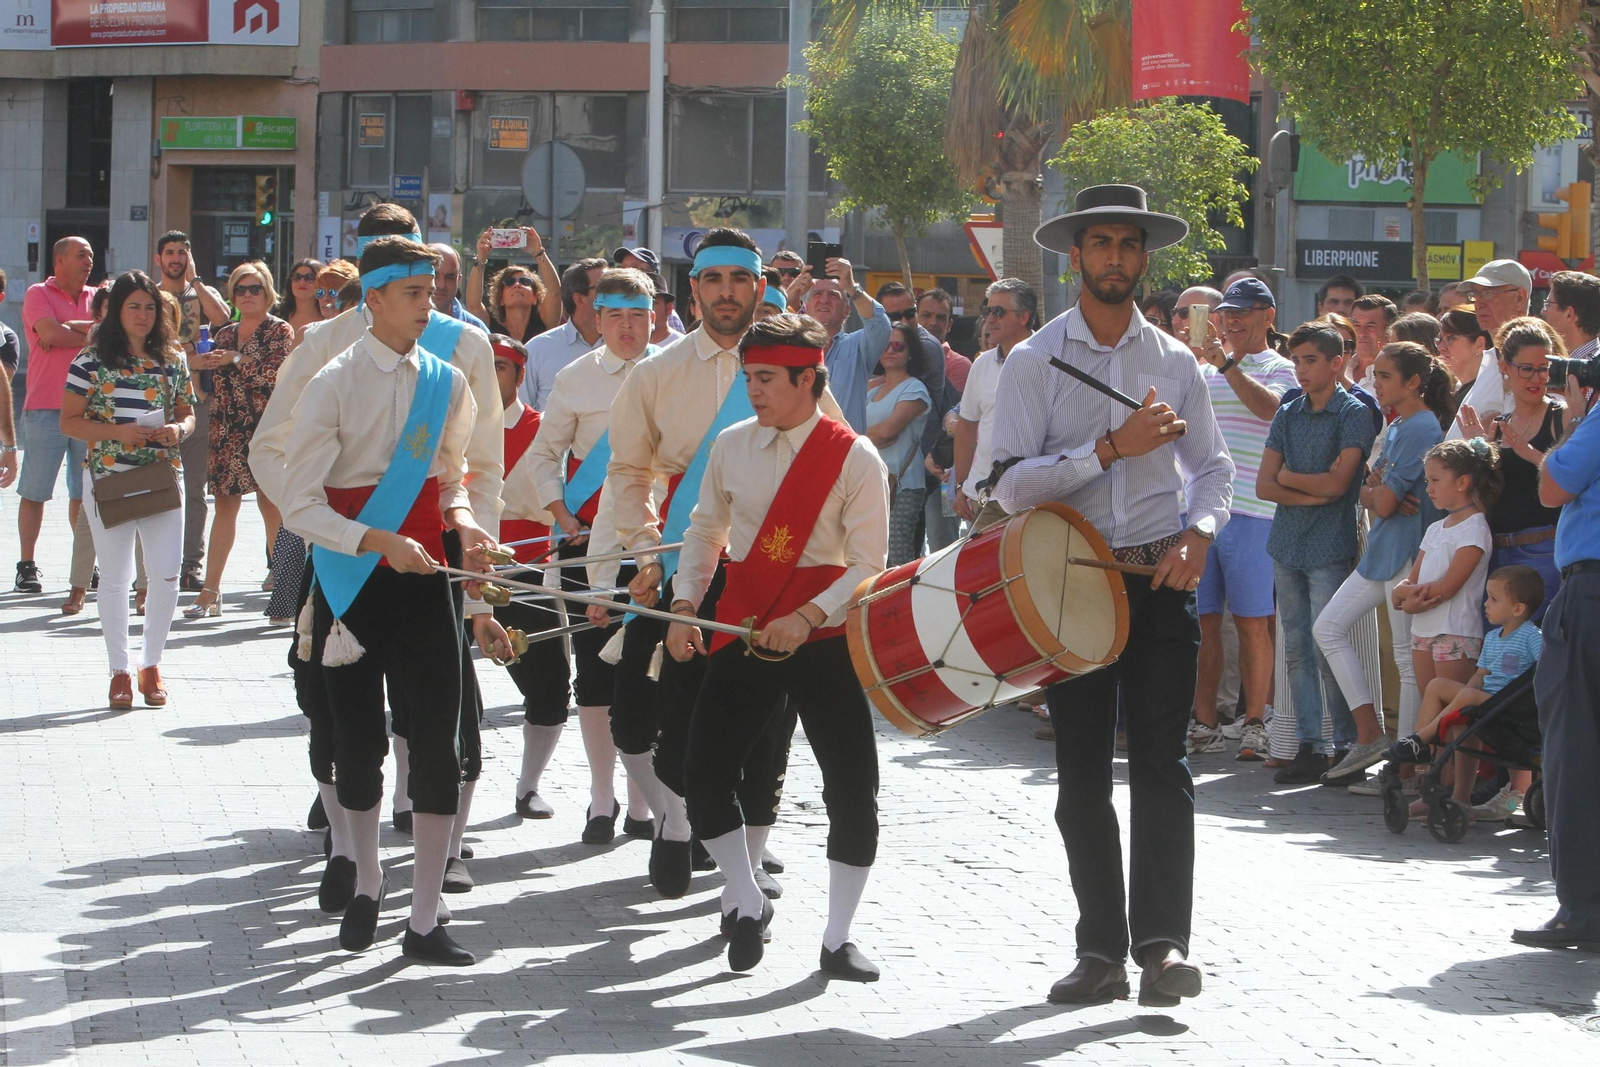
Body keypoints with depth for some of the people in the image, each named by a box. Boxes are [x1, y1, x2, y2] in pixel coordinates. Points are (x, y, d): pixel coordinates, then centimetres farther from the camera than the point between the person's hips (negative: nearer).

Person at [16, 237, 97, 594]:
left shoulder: (97, 297, 15)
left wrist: (68, 329, -13)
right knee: (34, 491, -2)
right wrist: (94, 337, -3)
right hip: (45, 407, -4)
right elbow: (51, 333, -15)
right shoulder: (38, 294, 1)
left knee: (86, 493, 4)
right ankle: (26, 566, 3)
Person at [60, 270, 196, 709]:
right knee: (115, 577, 4)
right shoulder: (91, 361, -1)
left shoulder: (173, 360, 9)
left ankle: (151, 664, 15)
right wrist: (118, 432, -16)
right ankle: (120, 671, 14)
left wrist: (179, 430, -8)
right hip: (108, 479, -2)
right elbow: (69, 422, -2)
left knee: (167, 574, -3)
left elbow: (188, 414, 15)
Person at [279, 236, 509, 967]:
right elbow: (300, 504, -10)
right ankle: (363, 882, 31)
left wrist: (461, 518, -3)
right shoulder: (334, 384, -8)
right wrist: (383, 542, -22)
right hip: (353, 583, -3)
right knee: (357, 741, 6)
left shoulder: (447, 383, 6)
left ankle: (425, 921, 1)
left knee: (438, 743, -4)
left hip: (426, 579, 3)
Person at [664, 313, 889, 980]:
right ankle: (746, 904, 18)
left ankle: (838, 938, 10)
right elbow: (705, 531, 16)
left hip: (824, 637, -3)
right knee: (705, 774, -5)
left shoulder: (855, 460, -8)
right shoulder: (732, 445, 5)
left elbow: (867, 566, -10)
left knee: (853, 789, -4)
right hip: (742, 628, 3)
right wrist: (685, 607, 2)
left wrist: (807, 617, -23)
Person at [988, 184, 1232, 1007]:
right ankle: (1100, 950, 10)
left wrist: (1199, 534, -6)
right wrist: (1114, 447, -16)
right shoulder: (1034, 362, 1)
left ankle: (1164, 942, -12)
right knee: (1081, 776, 3)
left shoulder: (1174, 363, 9)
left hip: (1160, 579, 0)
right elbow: (1013, 484, -7)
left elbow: (1213, 467, 15)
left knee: (1160, 762, -9)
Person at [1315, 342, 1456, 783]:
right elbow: (1368, 496, 16)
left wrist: (1373, 490, 3)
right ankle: (1369, 735, 6)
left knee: (1408, 657, -4)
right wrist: (1378, 491, -5)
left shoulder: (1421, 429, -15)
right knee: (1328, 627, 8)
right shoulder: (1396, 428, 16)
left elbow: (1383, 502, -17)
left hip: (1408, 552, -11)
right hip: (1382, 549, 11)